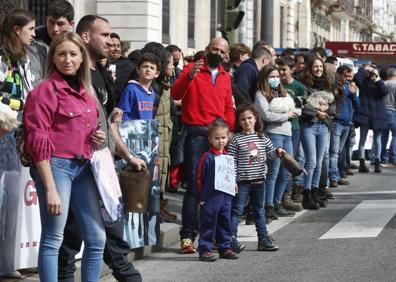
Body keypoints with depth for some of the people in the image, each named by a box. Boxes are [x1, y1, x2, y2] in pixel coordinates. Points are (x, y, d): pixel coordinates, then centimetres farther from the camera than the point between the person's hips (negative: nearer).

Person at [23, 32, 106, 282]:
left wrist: (98, 138, 6)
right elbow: (38, 141, -12)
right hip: (56, 165, -7)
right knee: (53, 239, -4)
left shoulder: (86, 92, 14)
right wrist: (50, 188, -18)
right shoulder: (45, 90, -8)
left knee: (97, 238, 7)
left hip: (83, 167, 7)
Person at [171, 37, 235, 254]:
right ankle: (187, 236, -6)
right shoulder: (192, 69, 0)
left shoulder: (225, 77, 16)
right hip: (196, 134, -5)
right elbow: (175, 94, -12)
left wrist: (230, 132, 7)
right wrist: (189, 77, -28)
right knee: (194, 186, -8)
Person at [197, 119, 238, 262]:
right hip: (210, 199, -6)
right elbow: (200, 178, -7)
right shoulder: (207, 157, -10)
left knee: (225, 223, 13)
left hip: (226, 197, 6)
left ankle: (225, 248, 23)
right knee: (208, 224, -1)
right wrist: (203, 195, -8)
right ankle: (205, 249, 4)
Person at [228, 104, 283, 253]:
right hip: (242, 182, -5)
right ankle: (231, 239, -1)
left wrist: (277, 151, -5)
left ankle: (264, 239, 22)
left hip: (259, 180, 5)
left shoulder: (262, 137, 7)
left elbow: (270, 153, 17)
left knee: (259, 211, 15)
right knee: (237, 210, -3)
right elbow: (232, 162, -10)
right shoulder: (236, 140, -8)